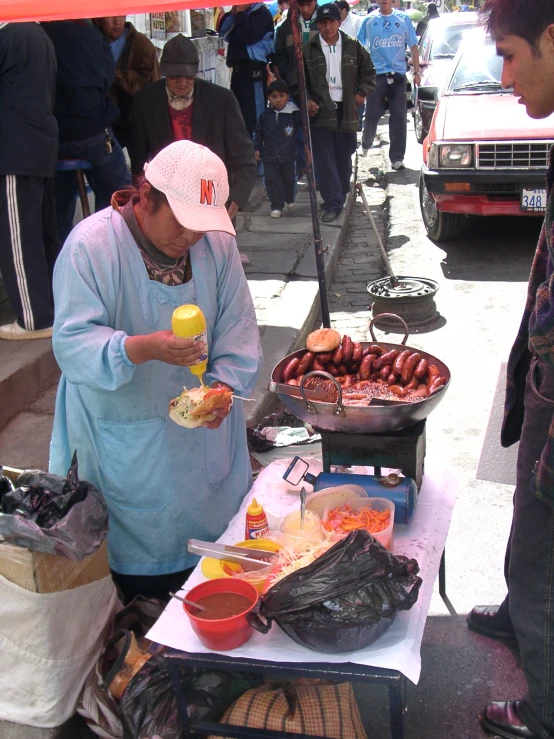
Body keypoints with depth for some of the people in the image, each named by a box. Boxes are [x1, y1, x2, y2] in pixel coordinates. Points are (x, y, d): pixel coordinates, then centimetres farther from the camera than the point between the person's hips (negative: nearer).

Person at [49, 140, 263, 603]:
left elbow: (239, 331, 0)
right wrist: (143, 348, -40)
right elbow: (72, 344, -23)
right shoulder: (91, 245, -17)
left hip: (204, 431, 5)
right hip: (122, 439, -4)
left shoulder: (218, 243, -2)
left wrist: (223, 385, -18)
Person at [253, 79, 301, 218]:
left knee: (289, 179, 11)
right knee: (271, 180, -1)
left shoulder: (294, 114, -7)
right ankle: (277, 206, 9)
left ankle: (290, 199, 38)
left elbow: (301, 131, 1)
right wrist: (257, 148, 4)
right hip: (269, 156, 1)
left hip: (288, 155, -1)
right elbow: (258, 132, 8)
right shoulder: (265, 115, 1)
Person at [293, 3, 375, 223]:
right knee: (324, 160, -7)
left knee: (344, 158, 9)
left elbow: (369, 72, 16)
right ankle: (333, 203, -6)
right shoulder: (308, 50, 2)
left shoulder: (353, 47, 4)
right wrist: (307, 100, -5)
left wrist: (361, 93, 4)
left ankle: (341, 195, 28)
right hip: (320, 111, -1)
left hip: (346, 111, 1)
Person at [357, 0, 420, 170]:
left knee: (399, 117, 0)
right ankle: (366, 144, 30)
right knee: (372, 115, 2)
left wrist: (416, 72, 4)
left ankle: (397, 157, 5)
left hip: (398, 75, 0)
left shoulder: (403, 19, 5)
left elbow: (413, 47, 9)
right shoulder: (369, 20, 4)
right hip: (375, 75, 0)